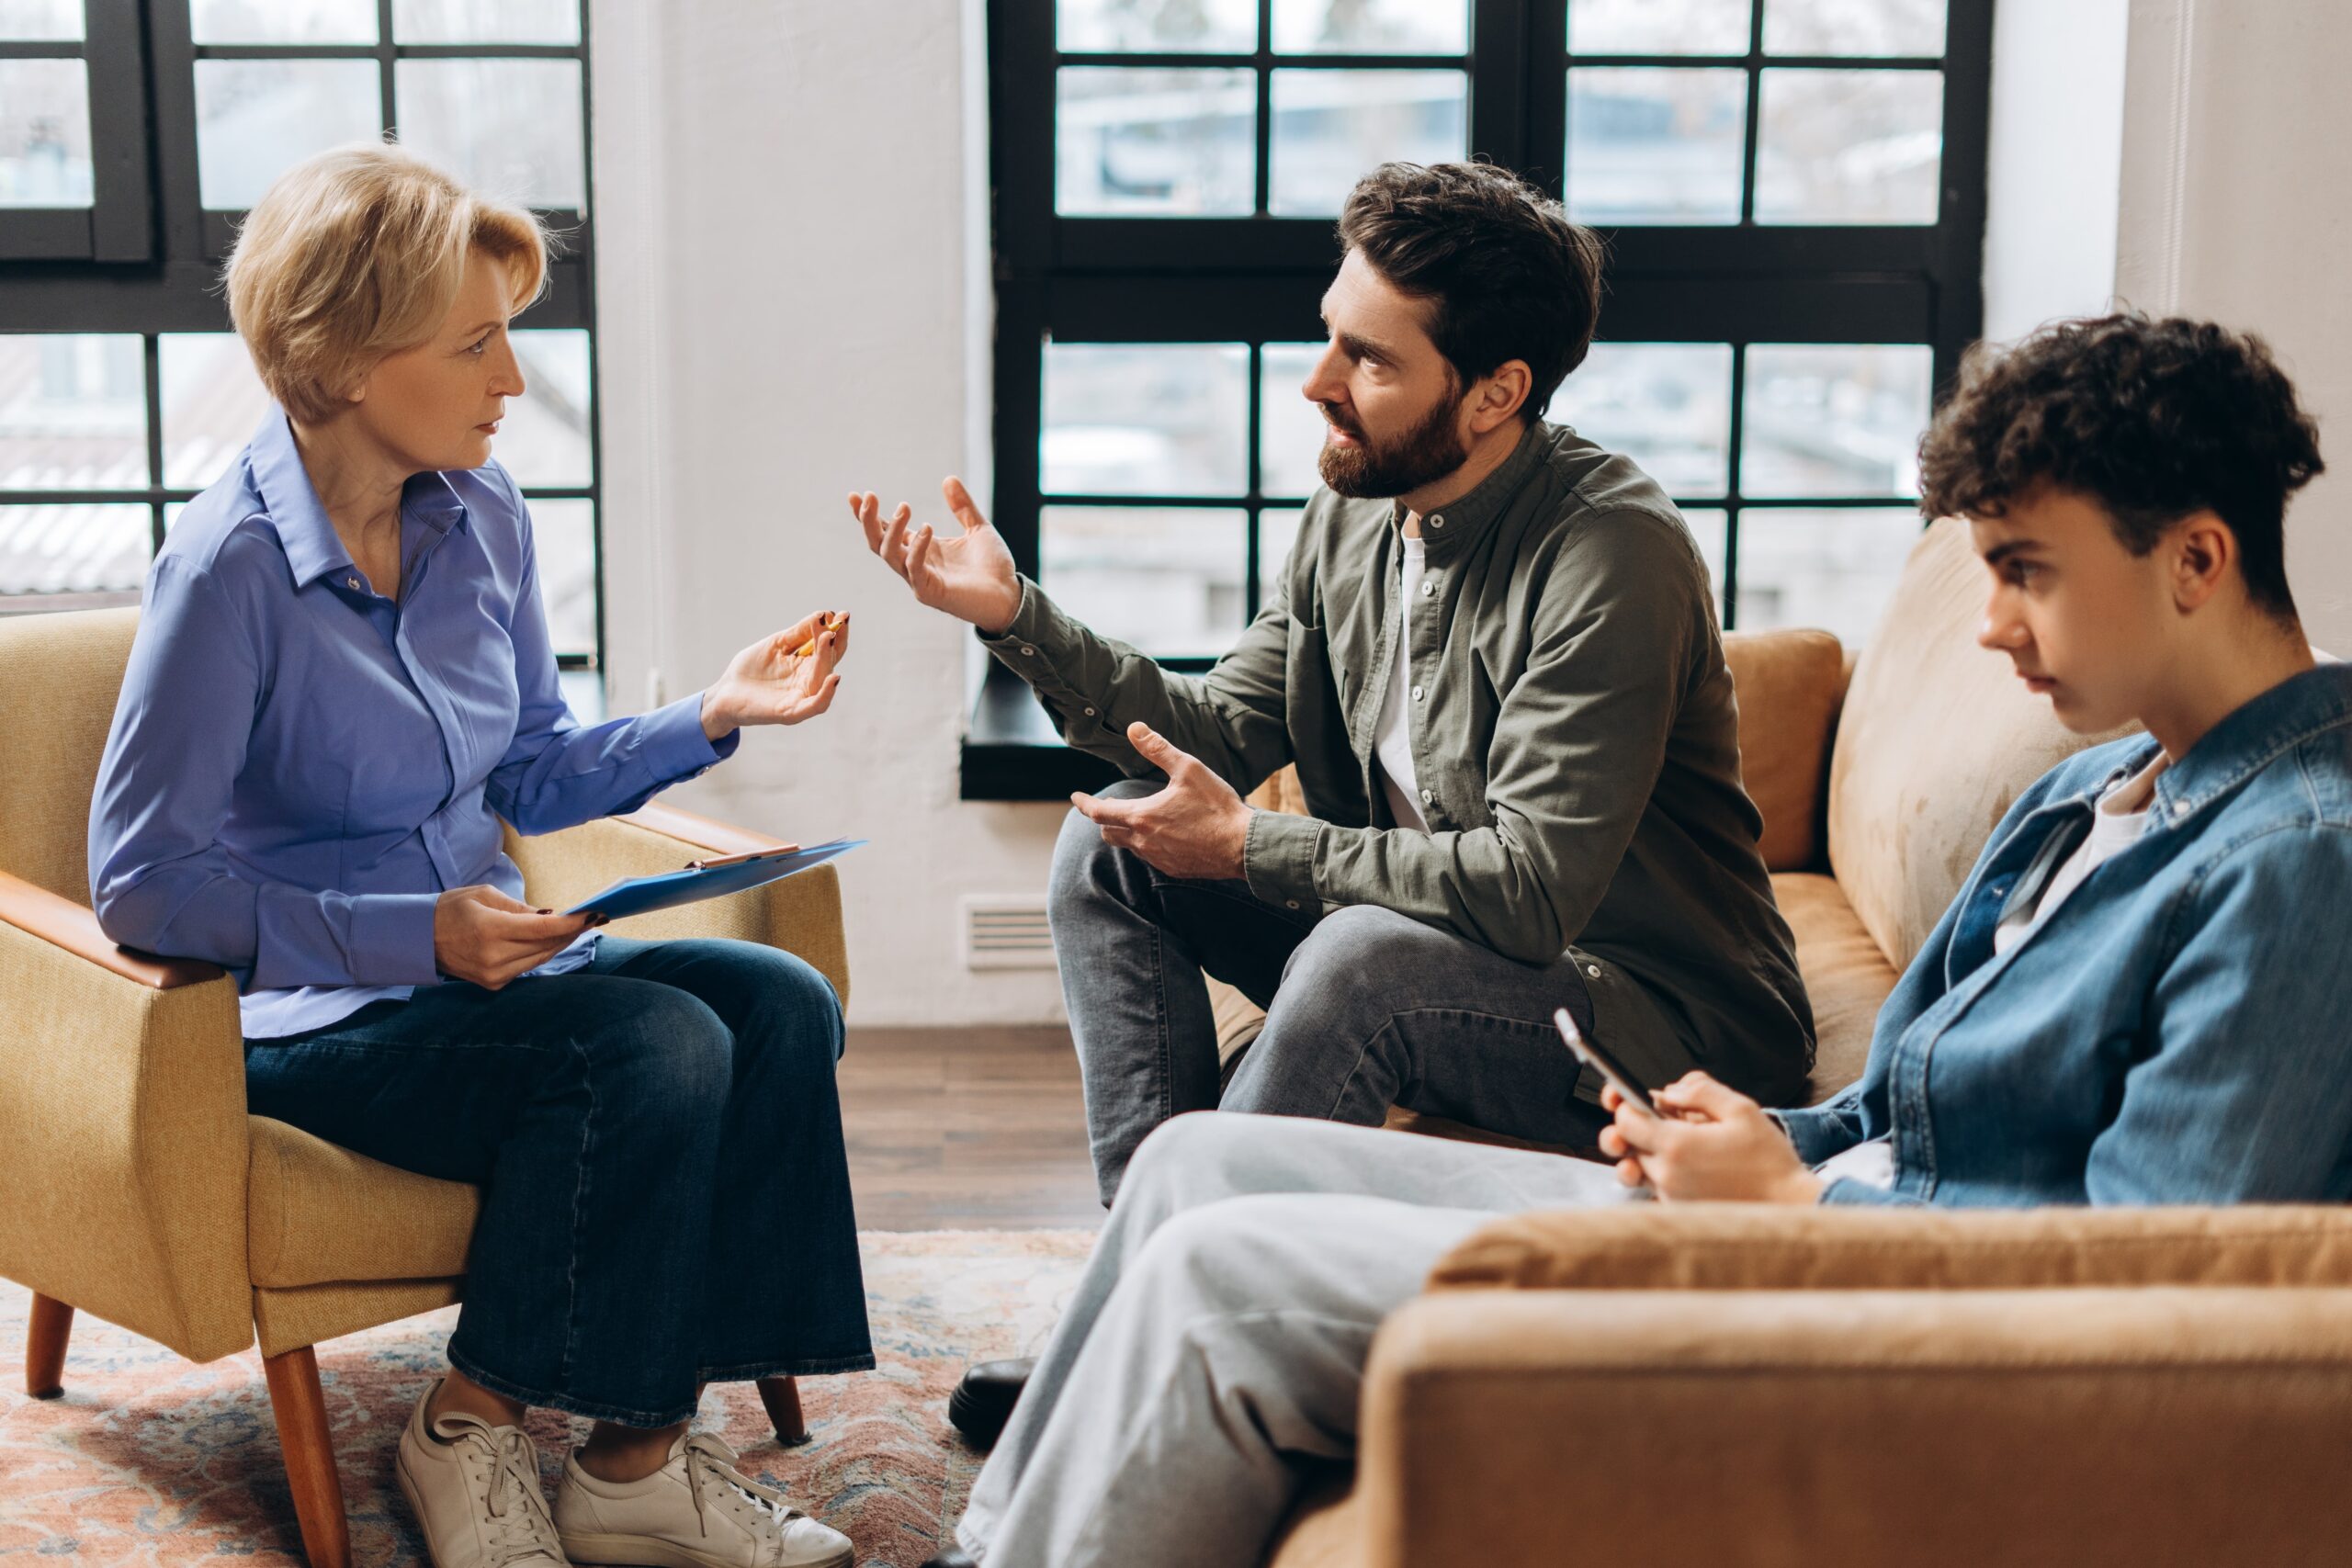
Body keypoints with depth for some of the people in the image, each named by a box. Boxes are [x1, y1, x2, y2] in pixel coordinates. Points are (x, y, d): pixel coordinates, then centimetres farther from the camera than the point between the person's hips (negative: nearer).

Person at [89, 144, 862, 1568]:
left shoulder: (485, 516, 3)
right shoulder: (232, 567, -18)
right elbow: (143, 881, -16)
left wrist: (714, 715, 0)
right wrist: (415, 936, -23)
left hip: (480, 961, 7)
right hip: (299, 1018, -7)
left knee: (782, 1009, -15)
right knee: (654, 1050, -28)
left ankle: (640, 1452, -11)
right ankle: (471, 1427, -8)